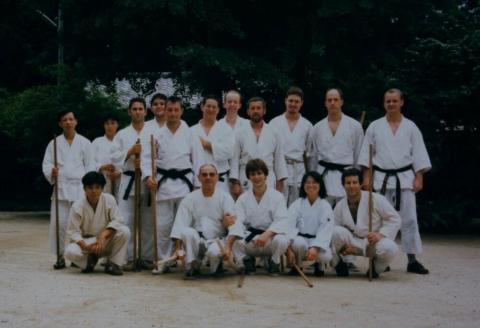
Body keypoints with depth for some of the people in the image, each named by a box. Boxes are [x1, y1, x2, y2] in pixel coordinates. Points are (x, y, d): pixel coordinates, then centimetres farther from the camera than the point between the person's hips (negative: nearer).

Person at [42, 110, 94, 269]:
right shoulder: (54, 143, 9)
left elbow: (90, 167, 4)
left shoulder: (85, 143, 6)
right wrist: (51, 172, -15)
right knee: (59, 223, -3)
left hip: (80, 187, -1)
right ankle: (60, 256, 8)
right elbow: (46, 164, 7)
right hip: (60, 187, 1)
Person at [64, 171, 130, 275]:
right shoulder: (77, 206, -16)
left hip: (105, 241, 1)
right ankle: (90, 259, 2)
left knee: (124, 231, -26)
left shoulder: (109, 199, -11)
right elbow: (73, 232, -15)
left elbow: (117, 220, -14)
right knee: (70, 252, -34)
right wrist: (85, 245, -33)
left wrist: (104, 235, -30)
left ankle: (113, 264, -9)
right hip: (84, 241, -1)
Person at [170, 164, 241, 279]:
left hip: (217, 240, -1)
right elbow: (180, 224, -6)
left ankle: (216, 265, 3)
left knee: (214, 252, -35)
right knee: (187, 232, -31)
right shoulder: (190, 198, 1)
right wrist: (177, 248, -16)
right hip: (197, 242, 2)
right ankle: (193, 266, -10)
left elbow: (232, 222, -12)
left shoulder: (225, 197, -2)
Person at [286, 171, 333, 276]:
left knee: (325, 256, -31)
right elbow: (289, 226, -15)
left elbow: (325, 230, -15)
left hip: (318, 241, 0)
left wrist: (315, 248, -32)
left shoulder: (325, 206, -4)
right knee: (299, 243, -36)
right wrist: (289, 247, -31)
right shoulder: (296, 204, -3)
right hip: (300, 238, 0)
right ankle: (297, 266, -3)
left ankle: (319, 265, 9)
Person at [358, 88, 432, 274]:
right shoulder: (375, 126, 5)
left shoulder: (410, 127, 5)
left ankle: (412, 260, 5)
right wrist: (366, 177, -2)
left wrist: (418, 178, -3)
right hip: (381, 178, 0)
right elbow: (366, 154, 5)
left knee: (408, 218, 0)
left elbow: (418, 154, 4)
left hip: (405, 178, 0)